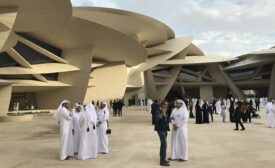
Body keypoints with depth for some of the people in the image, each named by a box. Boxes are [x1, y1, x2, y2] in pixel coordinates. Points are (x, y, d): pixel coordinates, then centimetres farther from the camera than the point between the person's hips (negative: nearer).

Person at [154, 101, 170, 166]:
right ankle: (162, 161, -8)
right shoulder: (158, 111, -12)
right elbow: (157, 118, -26)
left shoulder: (165, 111, 11)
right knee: (164, 144, -13)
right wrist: (162, 113, -35)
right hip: (160, 129, -8)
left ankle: (162, 159, 25)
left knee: (163, 144, 14)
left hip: (164, 129, 9)